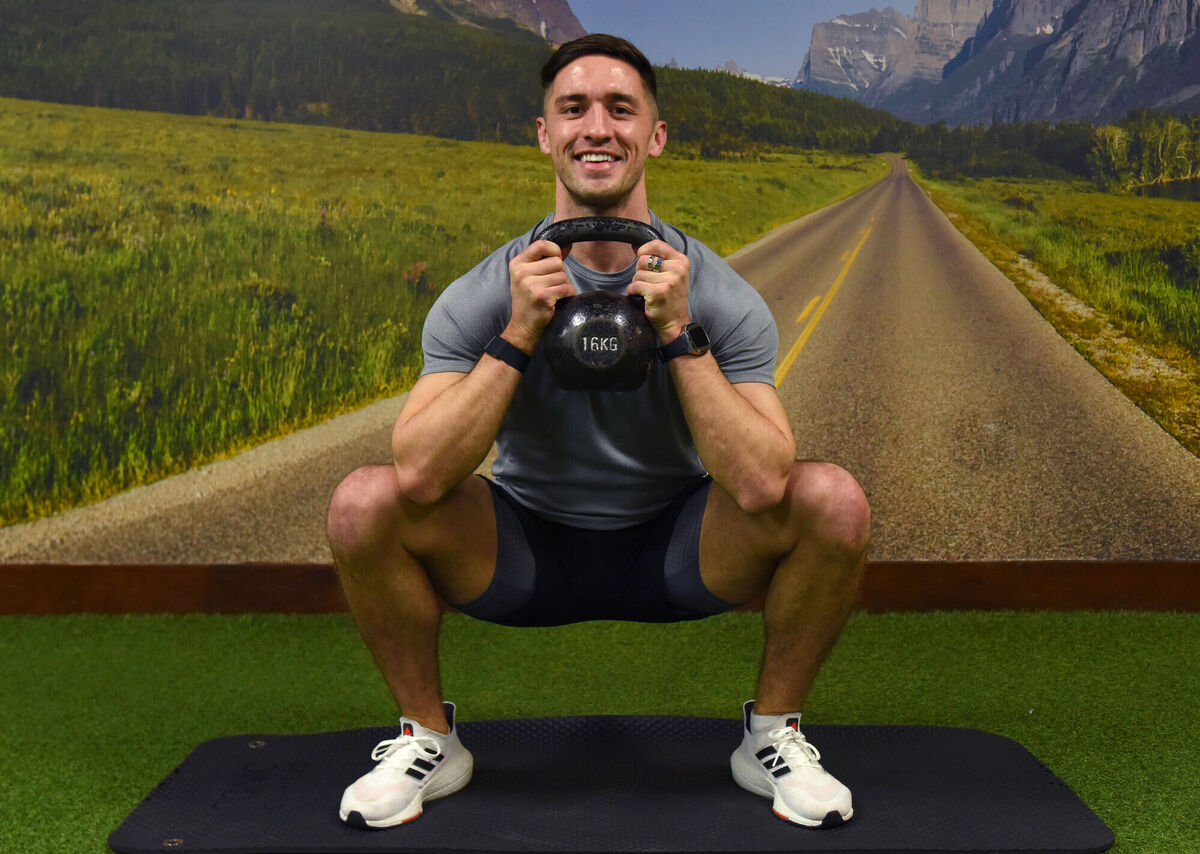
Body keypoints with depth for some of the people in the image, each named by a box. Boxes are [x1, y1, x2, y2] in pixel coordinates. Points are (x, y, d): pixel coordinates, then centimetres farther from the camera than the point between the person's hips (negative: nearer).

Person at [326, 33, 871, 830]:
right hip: (528, 547, 0)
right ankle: (428, 739, 2)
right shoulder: (483, 295, -14)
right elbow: (420, 477, -26)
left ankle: (774, 734, 1)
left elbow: (760, 486, -26)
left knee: (834, 502, -26)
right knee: (364, 504, -25)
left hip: (676, 551, 0)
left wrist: (681, 334, -31)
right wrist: (518, 335, -31)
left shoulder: (718, 295, -14)